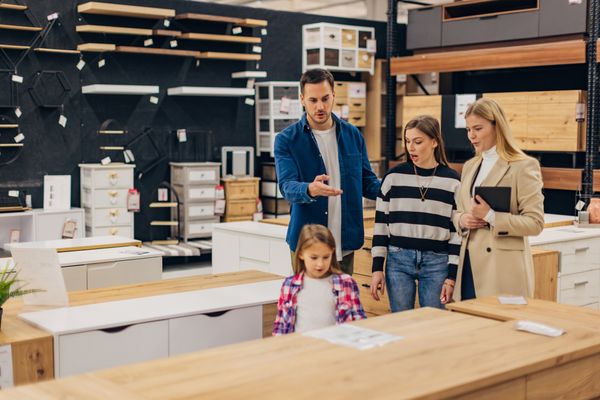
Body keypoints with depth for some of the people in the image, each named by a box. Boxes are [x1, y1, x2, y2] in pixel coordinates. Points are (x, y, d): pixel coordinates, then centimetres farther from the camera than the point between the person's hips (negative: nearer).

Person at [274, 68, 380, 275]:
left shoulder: (353, 135, 6)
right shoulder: (286, 139, -5)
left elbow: (367, 182, 11)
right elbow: (287, 186, -17)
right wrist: (310, 190, -39)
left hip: (345, 242, 3)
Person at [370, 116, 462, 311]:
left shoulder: (452, 181, 0)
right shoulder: (394, 176, 1)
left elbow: (457, 231, 1)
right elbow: (380, 224, 4)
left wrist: (452, 277, -2)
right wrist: (377, 268, 0)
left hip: (437, 262, 0)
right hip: (398, 260, 1)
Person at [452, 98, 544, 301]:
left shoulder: (523, 166, -6)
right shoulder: (470, 166, 14)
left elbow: (535, 222, -11)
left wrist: (490, 216, -20)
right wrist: (463, 220, -2)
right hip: (470, 263, 6)